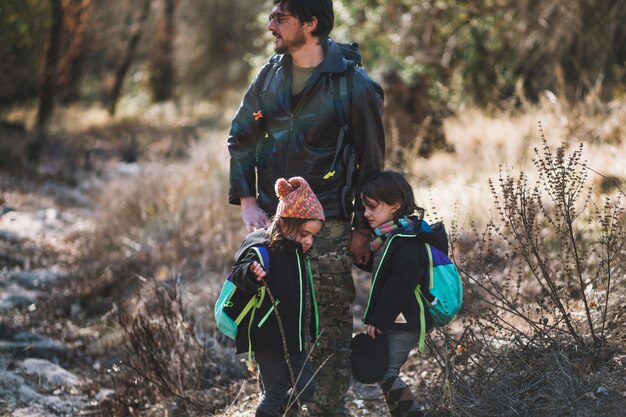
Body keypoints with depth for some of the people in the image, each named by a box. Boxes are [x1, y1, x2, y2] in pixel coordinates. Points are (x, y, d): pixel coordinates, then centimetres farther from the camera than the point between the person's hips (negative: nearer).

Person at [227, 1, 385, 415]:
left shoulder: (354, 86, -10)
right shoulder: (271, 75, 5)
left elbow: (371, 162, -4)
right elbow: (241, 138, 12)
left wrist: (363, 228, -3)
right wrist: (247, 202, 0)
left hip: (326, 225, -5)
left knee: (331, 323, -1)